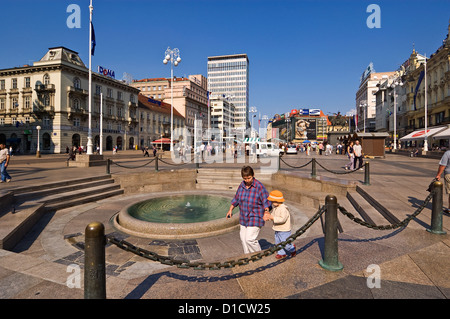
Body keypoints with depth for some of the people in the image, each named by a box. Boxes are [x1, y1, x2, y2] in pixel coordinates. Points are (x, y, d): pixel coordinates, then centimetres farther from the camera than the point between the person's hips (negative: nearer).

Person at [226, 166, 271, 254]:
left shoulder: (259, 186, -16)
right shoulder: (241, 185, 0)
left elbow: (266, 201, -12)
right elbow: (236, 198, 14)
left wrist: (266, 212, -27)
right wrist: (230, 209, 15)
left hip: (255, 218, -6)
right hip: (243, 217, 6)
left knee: (250, 239, -10)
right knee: (243, 239, 13)